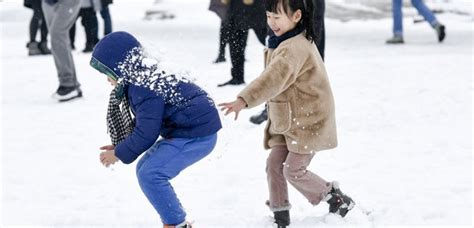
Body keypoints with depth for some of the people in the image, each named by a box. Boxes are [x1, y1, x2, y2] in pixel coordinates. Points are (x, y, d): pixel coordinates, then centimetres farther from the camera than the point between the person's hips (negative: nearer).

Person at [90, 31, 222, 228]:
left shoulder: (144, 88, -22)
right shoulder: (144, 78, 11)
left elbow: (146, 133, -21)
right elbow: (143, 122, 20)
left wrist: (119, 154, -8)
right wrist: (121, 147, 12)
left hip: (197, 135, -11)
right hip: (185, 130, 11)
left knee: (150, 174, -17)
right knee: (145, 169, 13)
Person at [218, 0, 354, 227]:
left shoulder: (294, 48, -26)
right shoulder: (296, 41, 9)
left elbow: (273, 79, -40)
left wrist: (243, 100, -48)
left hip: (308, 121, -10)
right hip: (288, 121, 10)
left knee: (294, 170, -6)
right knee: (274, 163, 4)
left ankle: (336, 198, 12)